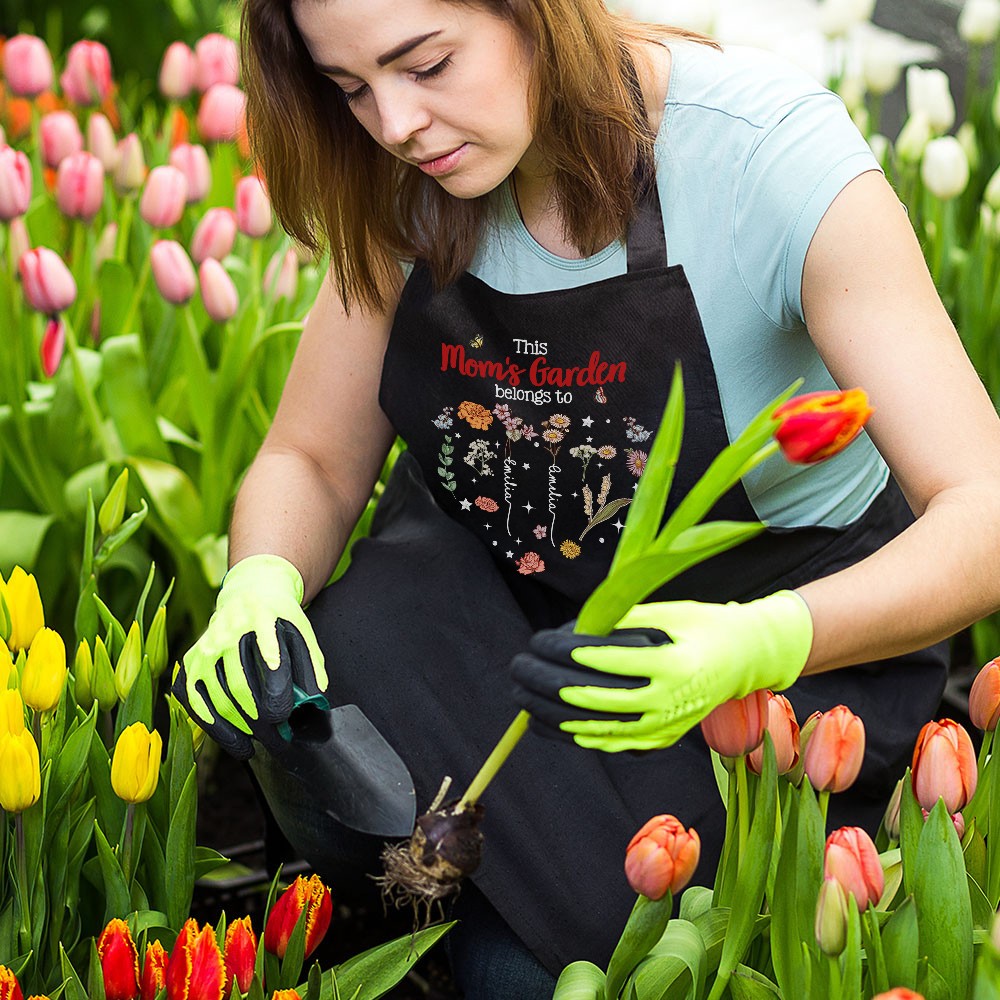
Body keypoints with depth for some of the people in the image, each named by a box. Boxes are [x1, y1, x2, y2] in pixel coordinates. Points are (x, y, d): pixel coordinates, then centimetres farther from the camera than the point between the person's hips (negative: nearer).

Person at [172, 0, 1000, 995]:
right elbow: (311, 462, 0)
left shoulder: (776, 155, -25)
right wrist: (260, 582, -24)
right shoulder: (411, 188, -9)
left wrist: (767, 644, -45)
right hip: (494, 579, 4)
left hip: (785, 615, -4)